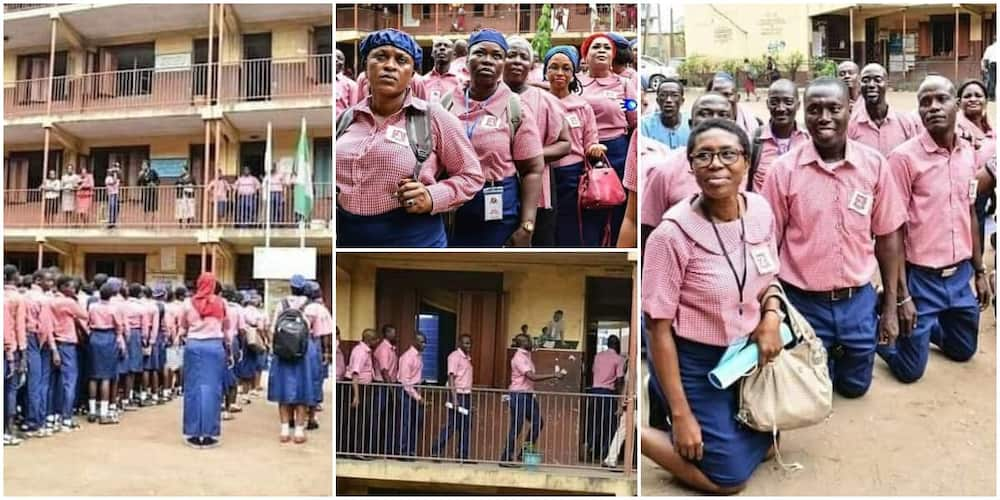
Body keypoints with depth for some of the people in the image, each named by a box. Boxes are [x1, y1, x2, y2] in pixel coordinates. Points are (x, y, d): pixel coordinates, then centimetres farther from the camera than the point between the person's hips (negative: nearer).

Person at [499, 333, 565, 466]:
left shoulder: (526, 355, 12)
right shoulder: (519, 357, -17)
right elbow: (532, 377, -24)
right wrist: (554, 375, -23)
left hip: (528, 394, 9)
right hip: (519, 395, -9)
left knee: (537, 423, 8)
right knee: (516, 427, -5)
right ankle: (505, 459, 3)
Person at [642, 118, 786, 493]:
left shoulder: (761, 210, -8)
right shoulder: (673, 233, -26)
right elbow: (659, 329, -20)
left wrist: (771, 317, -11)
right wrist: (680, 413, -17)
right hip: (694, 361, -6)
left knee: (763, 444, 20)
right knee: (729, 476, 3)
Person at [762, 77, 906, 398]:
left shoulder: (875, 165, -6)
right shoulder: (784, 169, -12)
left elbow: (888, 236, 2)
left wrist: (890, 305, 4)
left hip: (859, 300, 2)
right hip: (803, 302, -2)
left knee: (855, 386, 20)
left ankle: (835, 360, 50)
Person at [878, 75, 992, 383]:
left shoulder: (968, 153, 3)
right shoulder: (904, 157, -16)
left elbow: (970, 215, 13)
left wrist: (980, 271, 15)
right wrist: (900, 296, -16)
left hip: (961, 275, 6)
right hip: (921, 278, -6)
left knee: (964, 350, 23)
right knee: (910, 369, 5)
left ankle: (921, 328, 43)